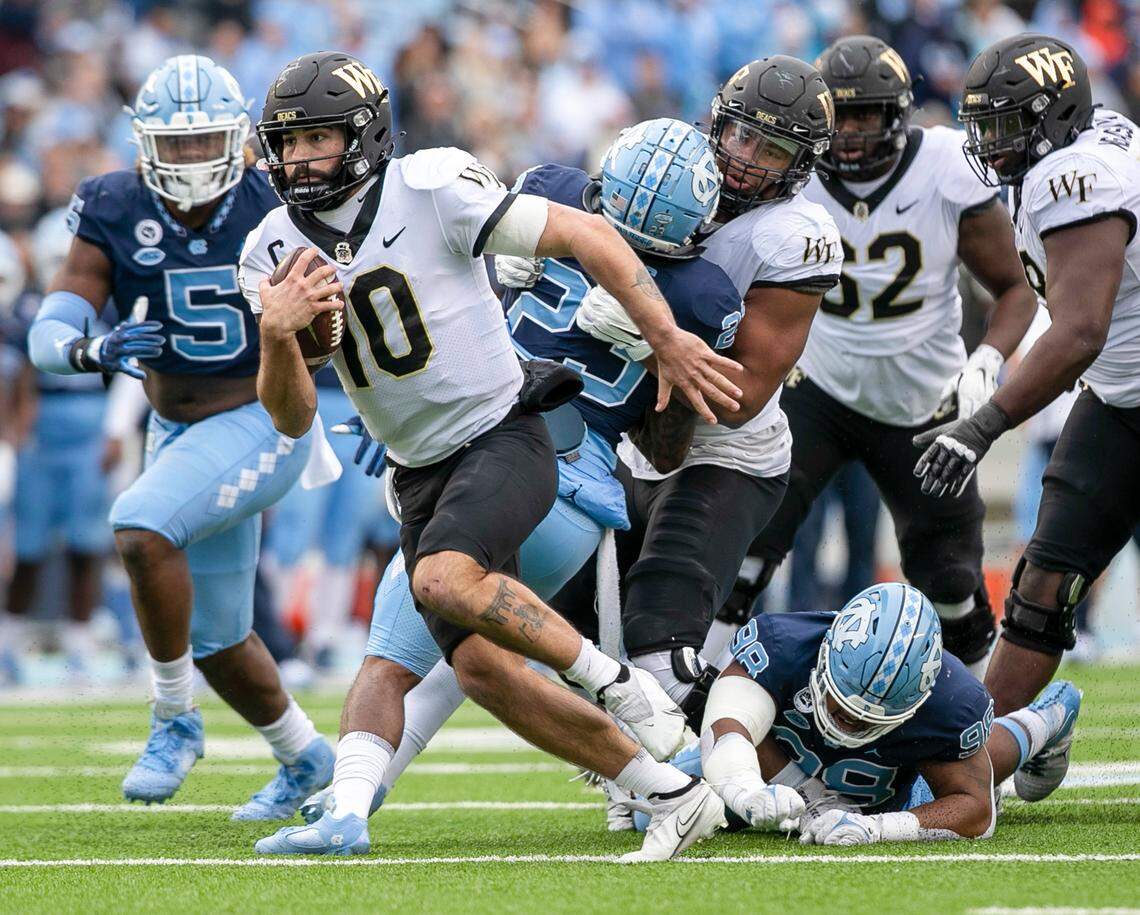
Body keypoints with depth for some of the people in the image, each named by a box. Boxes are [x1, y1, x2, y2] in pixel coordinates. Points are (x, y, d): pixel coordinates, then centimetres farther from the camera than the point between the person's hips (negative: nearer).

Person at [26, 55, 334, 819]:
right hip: (177, 432, 5)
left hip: (262, 421, -5)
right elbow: (49, 338, -18)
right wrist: (97, 351, -39)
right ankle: (305, 757, 40)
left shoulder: (274, 210, -15)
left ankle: (176, 721, -13)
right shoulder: (114, 214, -10)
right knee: (215, 642, 14)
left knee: (141, 527, -29)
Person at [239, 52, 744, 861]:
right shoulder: (275, 254, 2)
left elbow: (583, 235, -12)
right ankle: (675, 796, 4)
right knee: (482, 667, -6)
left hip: (502, 437, -6)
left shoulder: (429, 192, -15)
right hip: (421, 472, 6)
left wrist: (668, 339, -16)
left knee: (445, 580, -32)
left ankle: (617, 682, -12)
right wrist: (277, 335, -20)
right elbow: (293, 418, 1)